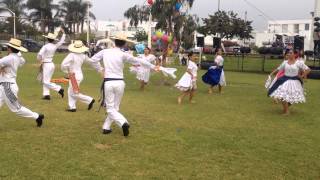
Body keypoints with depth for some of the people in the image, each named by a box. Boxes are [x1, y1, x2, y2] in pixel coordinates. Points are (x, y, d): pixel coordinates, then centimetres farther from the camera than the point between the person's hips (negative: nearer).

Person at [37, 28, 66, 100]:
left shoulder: (45, 46, -13)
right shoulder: (55, 46, 2)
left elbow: (39, 55, -21)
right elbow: (61, 41, 17)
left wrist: (41, 62, -4)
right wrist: (63, 33, 25)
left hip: (46, 64, -7)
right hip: (51, 64, 7)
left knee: (46, 82, -4)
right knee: (45, 81, 14)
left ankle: (59, 89, -9)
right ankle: (46, 95, 10)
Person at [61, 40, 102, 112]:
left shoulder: (71, 55, -17)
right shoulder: (83, 56, 1)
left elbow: (63, 64, -25)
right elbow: (92, 62, 10)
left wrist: (67, 71, -7)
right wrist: (100, 69, 21)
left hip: (74, 76, -7)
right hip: (80, 75, 8)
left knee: (75, 93, 4)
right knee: (70, 92, 17)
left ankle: (89, 100, 4)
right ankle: (72, 107, 20)